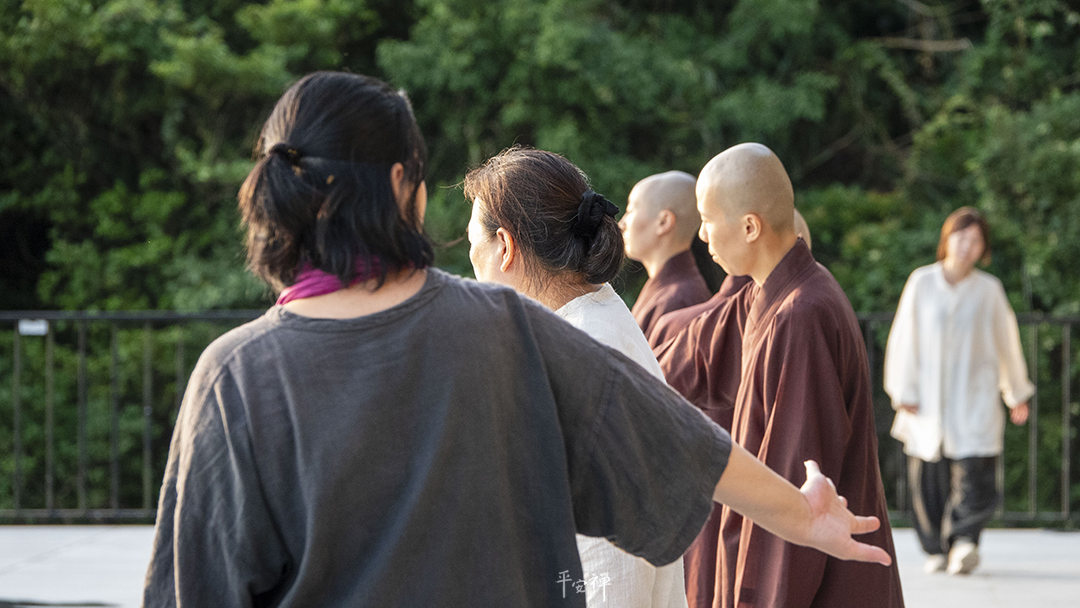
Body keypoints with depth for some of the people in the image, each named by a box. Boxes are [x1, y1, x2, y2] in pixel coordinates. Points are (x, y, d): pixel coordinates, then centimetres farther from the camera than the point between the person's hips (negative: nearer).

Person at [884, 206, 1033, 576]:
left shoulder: (989, 289, 4)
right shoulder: (921, 283, 3)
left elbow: (1007, 343, 15)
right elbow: (903, 339, 6)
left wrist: (1018, 394, 22)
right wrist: (903, 391, 1)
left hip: (975, 401, 0)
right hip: (928, 403, 0)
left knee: (974, 472, -16)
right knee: (929, 479, 1)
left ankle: (965, 538, -24)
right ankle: (937, 550, 11)